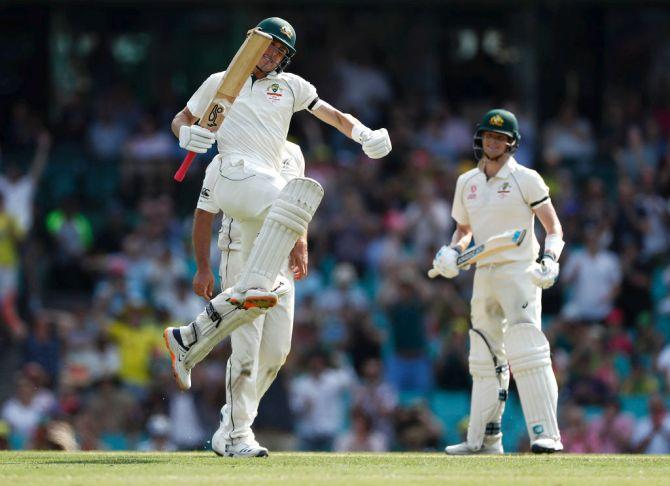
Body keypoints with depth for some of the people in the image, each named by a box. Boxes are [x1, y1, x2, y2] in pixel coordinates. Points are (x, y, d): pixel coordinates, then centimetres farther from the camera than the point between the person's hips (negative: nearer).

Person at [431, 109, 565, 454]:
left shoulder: (525, 179, -5)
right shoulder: (467, 183, 11)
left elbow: (553, 227, -4)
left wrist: (550, 260, -21)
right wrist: (452, 252, 3)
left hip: (519, 272, -6)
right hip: (484, 276, 6)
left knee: (527, 352, -19)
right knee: (486, 358, 11)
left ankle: (546, 434, -24)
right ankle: (483, 439, 18)